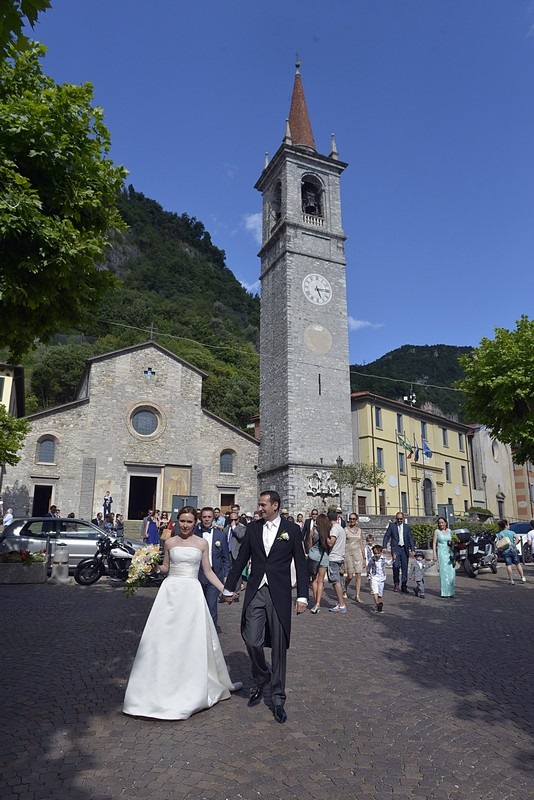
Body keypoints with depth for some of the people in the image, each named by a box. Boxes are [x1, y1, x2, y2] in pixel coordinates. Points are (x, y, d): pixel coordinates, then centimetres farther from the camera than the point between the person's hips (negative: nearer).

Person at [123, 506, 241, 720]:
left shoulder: (201, 544, 4)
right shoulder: (170, 542, 5)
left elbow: (208, 571, 8)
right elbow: (165, 568, 14)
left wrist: (224, 590, 1)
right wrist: (155, 567, -8)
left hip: (192, 592, 0)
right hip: (171, 590, 0)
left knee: (194, 639, 3)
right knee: (165, 637, 2)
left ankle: (192, 687, 20)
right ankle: (163, 684, 17)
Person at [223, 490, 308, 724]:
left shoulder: (292, 530, -1)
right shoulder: (252, 528, 6)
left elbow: (301, 564, 1)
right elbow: (241, 560, 12)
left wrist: (302, 596, -5)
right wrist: (229, 588, 14)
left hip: (279, 595, -2)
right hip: (255, 593, 2)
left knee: (279, 647, 5)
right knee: (252, 641, -3)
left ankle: (278, 698, 21)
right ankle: (260, 679, 28)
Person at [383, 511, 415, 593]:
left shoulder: (407, 527, 10)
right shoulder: (392, 525, 4)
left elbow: (410, 538, 8)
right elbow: (386, 536, 2)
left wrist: (412, 549, -2)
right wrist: (384, 546, -9)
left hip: (404, 549, 2)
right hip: (396, 548, -2)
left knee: (405, 567, 3)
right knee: (396, 565, -14)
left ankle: (404, 586, 13)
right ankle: (396, 584, 6)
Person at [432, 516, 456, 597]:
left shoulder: (449, 531, 11)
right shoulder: (437, 531, 0)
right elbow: (434, 543, -2)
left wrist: (451, 543, -1)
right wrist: (434, 554, -10)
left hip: (449, 553, 4)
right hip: (441, 552, -4)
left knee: (451, 572, 0)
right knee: (444, 572, -7)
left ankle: (450, 591, 11)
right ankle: (444, 592, -1)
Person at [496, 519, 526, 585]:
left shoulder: (499, 534, 4)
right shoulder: (511, 532, 2)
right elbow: (517, 538, -14)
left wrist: (500, 550, 3)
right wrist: (513, 546, -14)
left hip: (505, 552, 0)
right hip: (513, 550, 0)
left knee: (508, 565, 0)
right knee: (518, 564, 10)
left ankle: (511, 580, 0)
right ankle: (522, 578, 12)